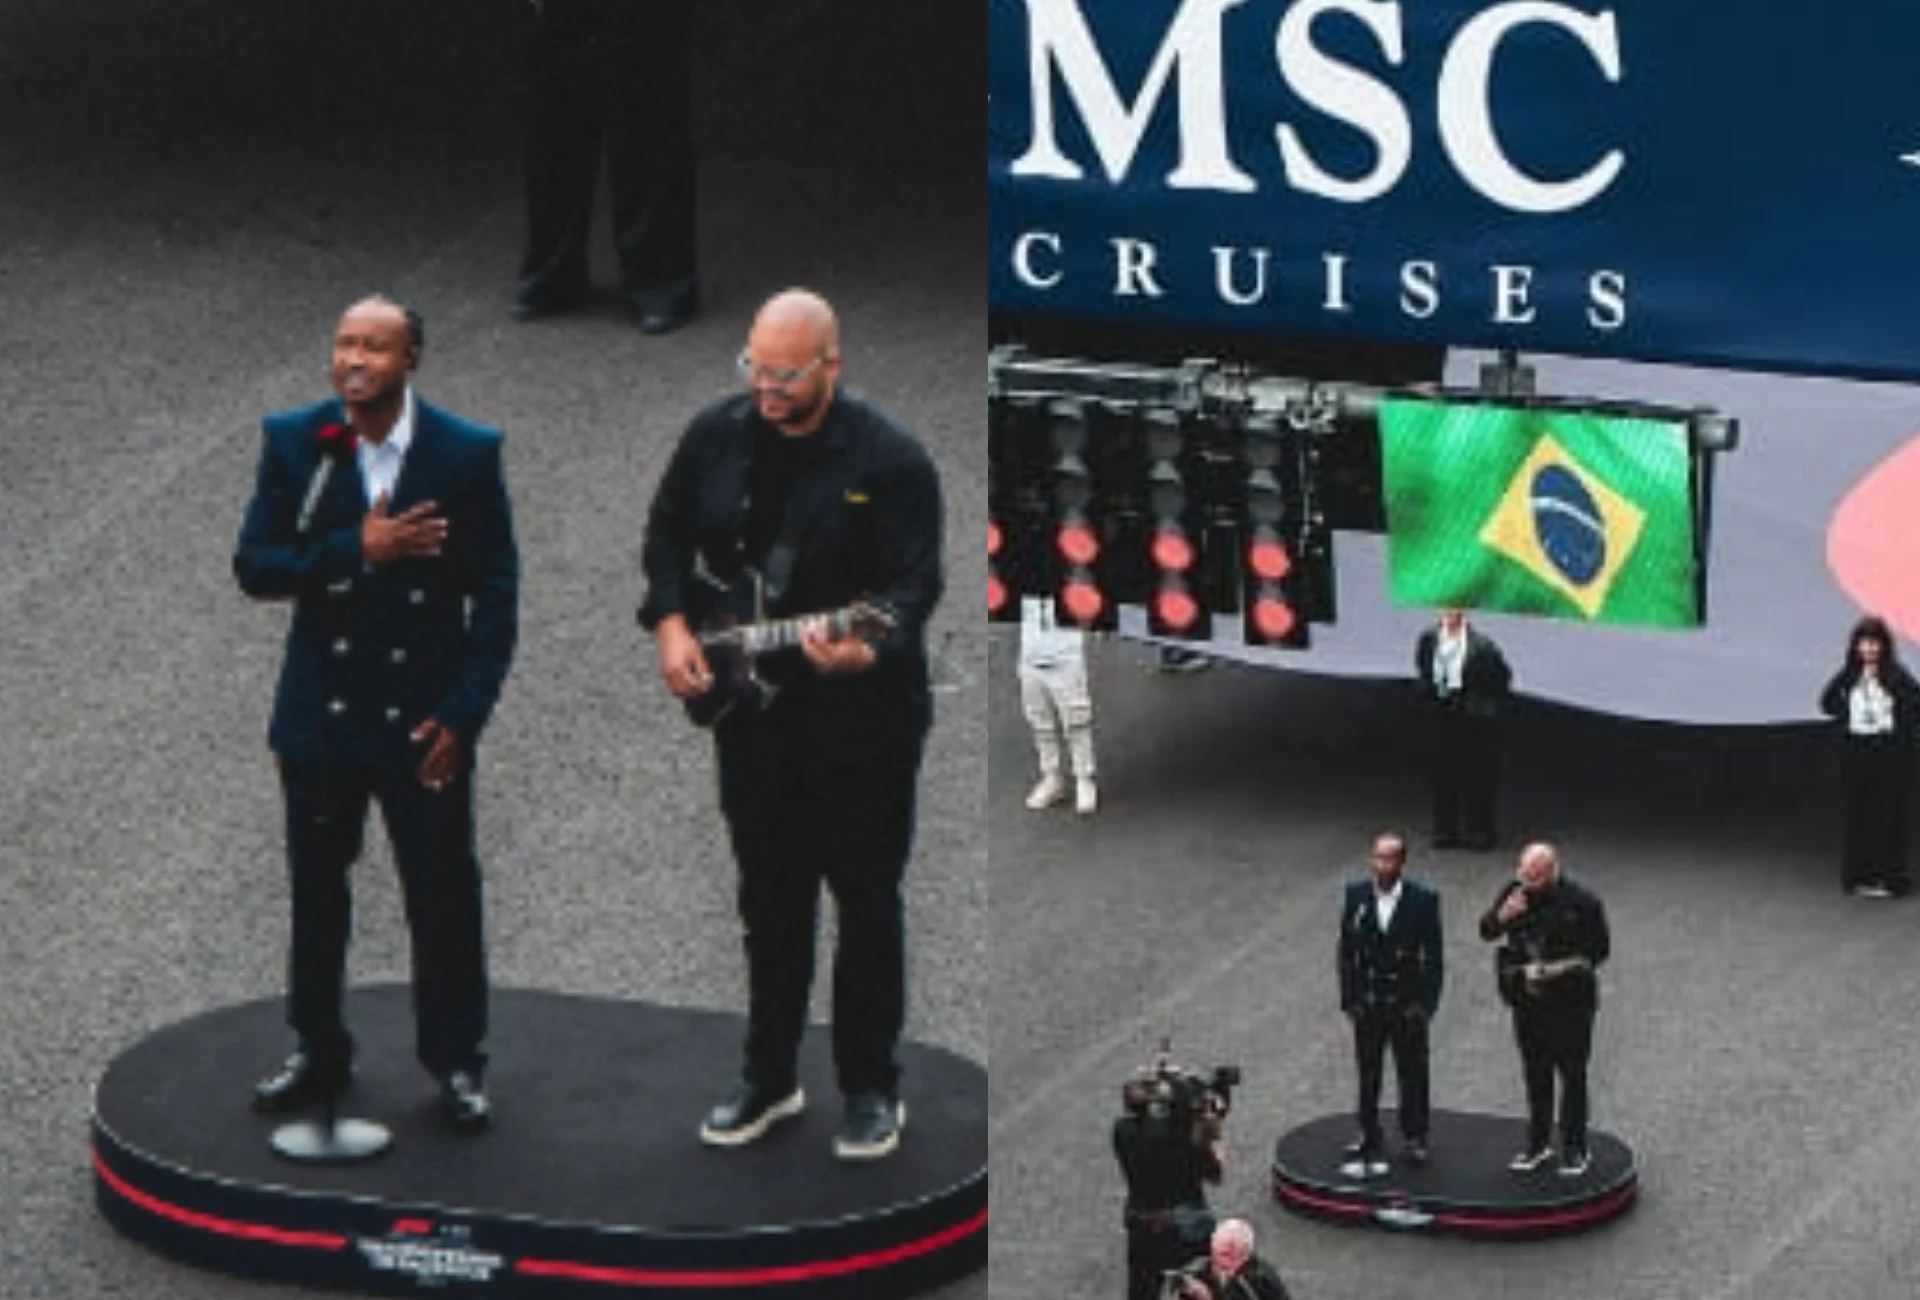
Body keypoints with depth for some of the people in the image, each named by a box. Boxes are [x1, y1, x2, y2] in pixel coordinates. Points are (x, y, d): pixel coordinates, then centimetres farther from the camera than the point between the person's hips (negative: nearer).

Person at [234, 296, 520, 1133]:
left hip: (422, 714, -2)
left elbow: (495, 594, -6)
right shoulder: (294, 443, -4)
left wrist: (463, 714, -12)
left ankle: (456, 1061, 20)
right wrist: (358, 550, -23)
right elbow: (255, 568, -9)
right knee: (316, 891, 14)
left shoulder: (466, 454, -9)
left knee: (443, 897, 4)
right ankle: (318, 1050, 30)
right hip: (320, 713, 2)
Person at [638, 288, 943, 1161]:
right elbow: (667, 533, 13)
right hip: (751, 709, 4)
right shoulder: (716, 436, 1)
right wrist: (671, 623, -2)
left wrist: (865, 650, -35)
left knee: (866, 902, 3)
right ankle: (768, 1077, 24)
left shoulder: (889, 460, -14)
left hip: (861, 718, -4)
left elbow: (912, 586, -16)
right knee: (770, 899, 13)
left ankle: (870, 1089, 14)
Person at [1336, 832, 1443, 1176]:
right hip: (1367, 1003, 2)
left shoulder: (1423, 900, -9)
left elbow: (1433, 956, -6)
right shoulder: (1356, 895, -2)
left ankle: (1414, 1136, 27)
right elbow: (1347, 950, 3)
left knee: (1412, 1075, 10)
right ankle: (1370, 1145, 12)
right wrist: (1350, 1000, -2)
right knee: (1368, 1077, 5)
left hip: (1407, 1004, -2)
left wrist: (1425, 1003, -11)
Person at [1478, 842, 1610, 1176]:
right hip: (1528, 1001, 4)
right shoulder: (1514, 892, -1)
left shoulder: (1580, 903, -13)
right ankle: (1537, 1145, 24)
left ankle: (1574, 1149, 11)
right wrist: (1502, 916, -17)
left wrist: (1568, 968, -14)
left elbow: (1600, 948, -4)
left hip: (1569, 1001, -4)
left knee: (1572, 1074, 2)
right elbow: (1486, 932, 4)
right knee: (1536, 1074, 13)